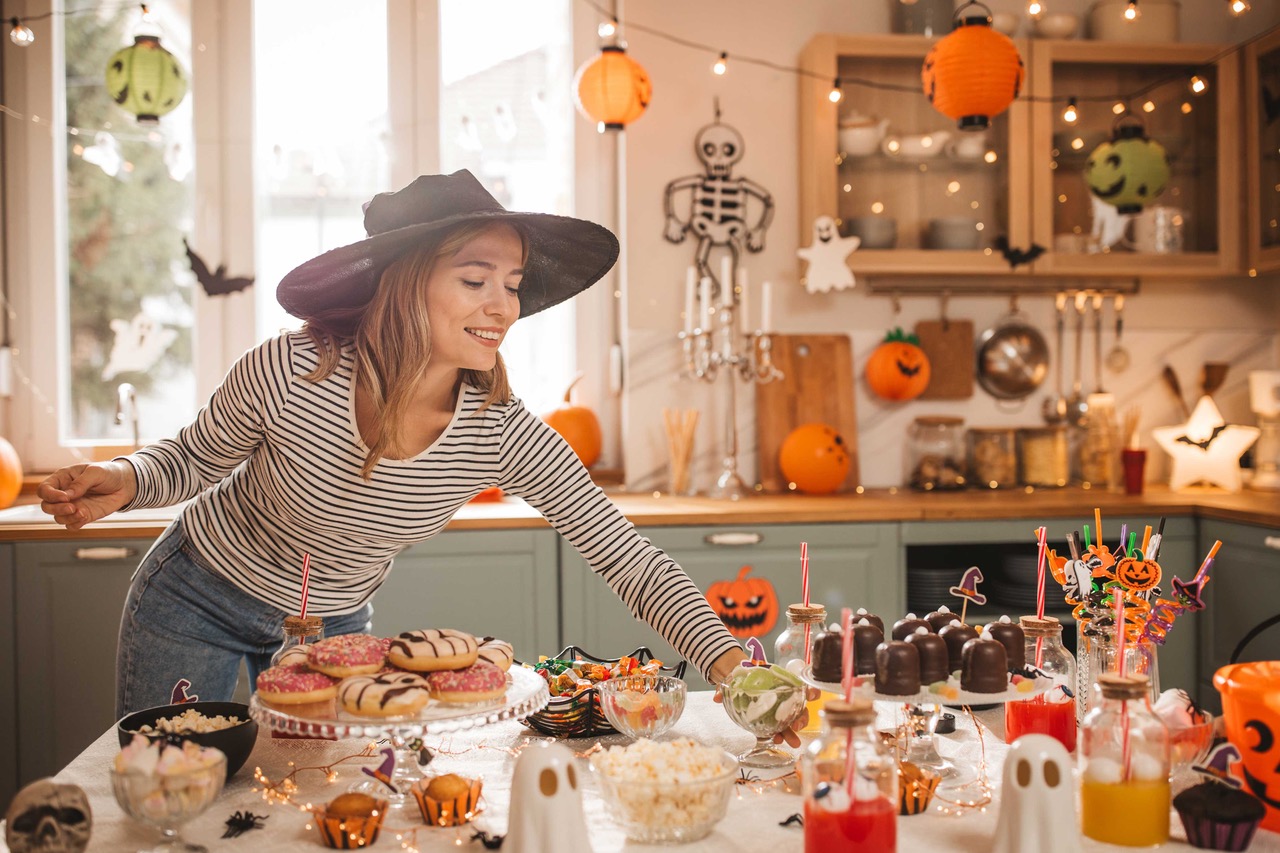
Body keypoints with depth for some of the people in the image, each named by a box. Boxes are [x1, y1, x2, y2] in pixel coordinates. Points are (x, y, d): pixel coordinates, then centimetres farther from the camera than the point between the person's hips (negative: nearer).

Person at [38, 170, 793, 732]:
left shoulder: (504, 436, -26)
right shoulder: (288, 374, -31)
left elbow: (637, 565, -26)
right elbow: (195, 459, -10)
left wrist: (728, 659, -40)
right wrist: (125, 481, -31)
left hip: (334, 625, 2)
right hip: (198, 597, -1)